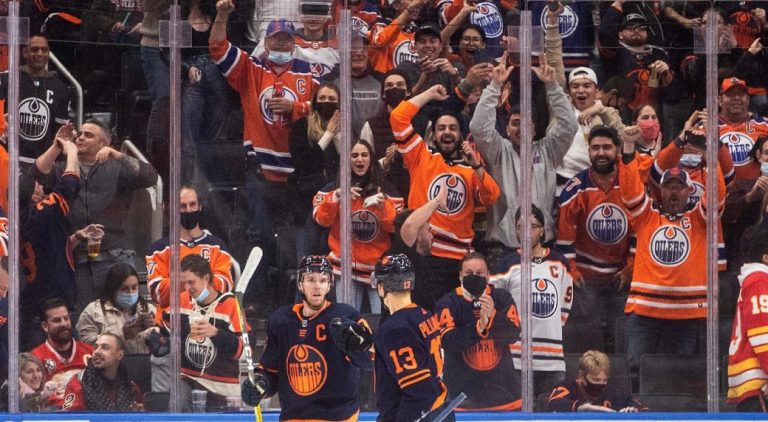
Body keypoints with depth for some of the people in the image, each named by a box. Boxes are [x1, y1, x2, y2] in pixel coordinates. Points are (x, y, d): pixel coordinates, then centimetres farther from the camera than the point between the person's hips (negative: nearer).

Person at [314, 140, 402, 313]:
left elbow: (395, 226, 1)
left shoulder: (386, 191, 8)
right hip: (346, 268, 0)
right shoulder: (335, 188, 7)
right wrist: (337, 197, -21)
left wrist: (383, 207, -17)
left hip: (379, 267, 0)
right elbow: (322, 219, -6)